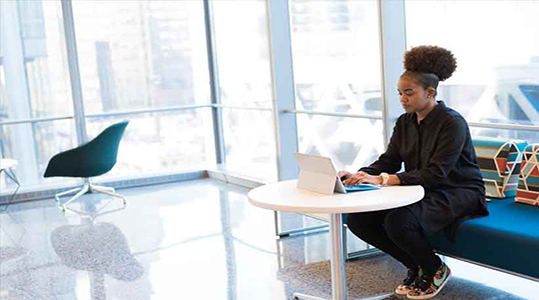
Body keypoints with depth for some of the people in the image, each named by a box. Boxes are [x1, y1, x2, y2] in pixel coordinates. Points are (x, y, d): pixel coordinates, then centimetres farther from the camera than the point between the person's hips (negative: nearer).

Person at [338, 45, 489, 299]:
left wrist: (383, 180, -37)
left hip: (458, 194, -8)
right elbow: (388, 161, 2)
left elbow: (436, 174, -27)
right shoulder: (405, 122, 5)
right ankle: (416, 266, 7)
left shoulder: (453, 123, -18)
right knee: (357, 218, -12)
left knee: (398, 222, -34)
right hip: (421, 191, 8)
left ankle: (435, 269, -2)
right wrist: (358, 176, -19)